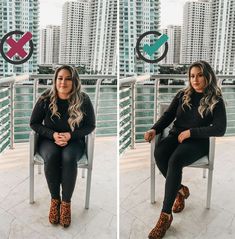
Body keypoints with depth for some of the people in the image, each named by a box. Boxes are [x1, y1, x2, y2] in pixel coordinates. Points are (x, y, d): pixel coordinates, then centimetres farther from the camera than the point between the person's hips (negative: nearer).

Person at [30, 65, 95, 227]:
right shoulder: (46, 99, -8)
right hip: (49, 139, 1)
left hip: (74, 140, -1)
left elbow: (91, 125, -3)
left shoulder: (83, 100, -10)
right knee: (51, 156, -34)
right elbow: (34, 123, 0)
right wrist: (53, 134, -18)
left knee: (69, 157, -35)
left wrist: (70, 135, -19)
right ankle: (55, 199, -14)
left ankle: (66, 202, -19)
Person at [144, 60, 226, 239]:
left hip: (198, 141, -4)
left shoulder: (216, 101, 2)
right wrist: (155, 129, -10)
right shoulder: (183, 95, 14)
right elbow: (168, 116, 9)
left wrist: (191, 132, -16)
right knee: (159, 153, -31)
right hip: (176, 136, 4)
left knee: (174, 160, -35)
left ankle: (166, 215, -31)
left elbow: (220, 129, -10)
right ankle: (180, 190, -7)